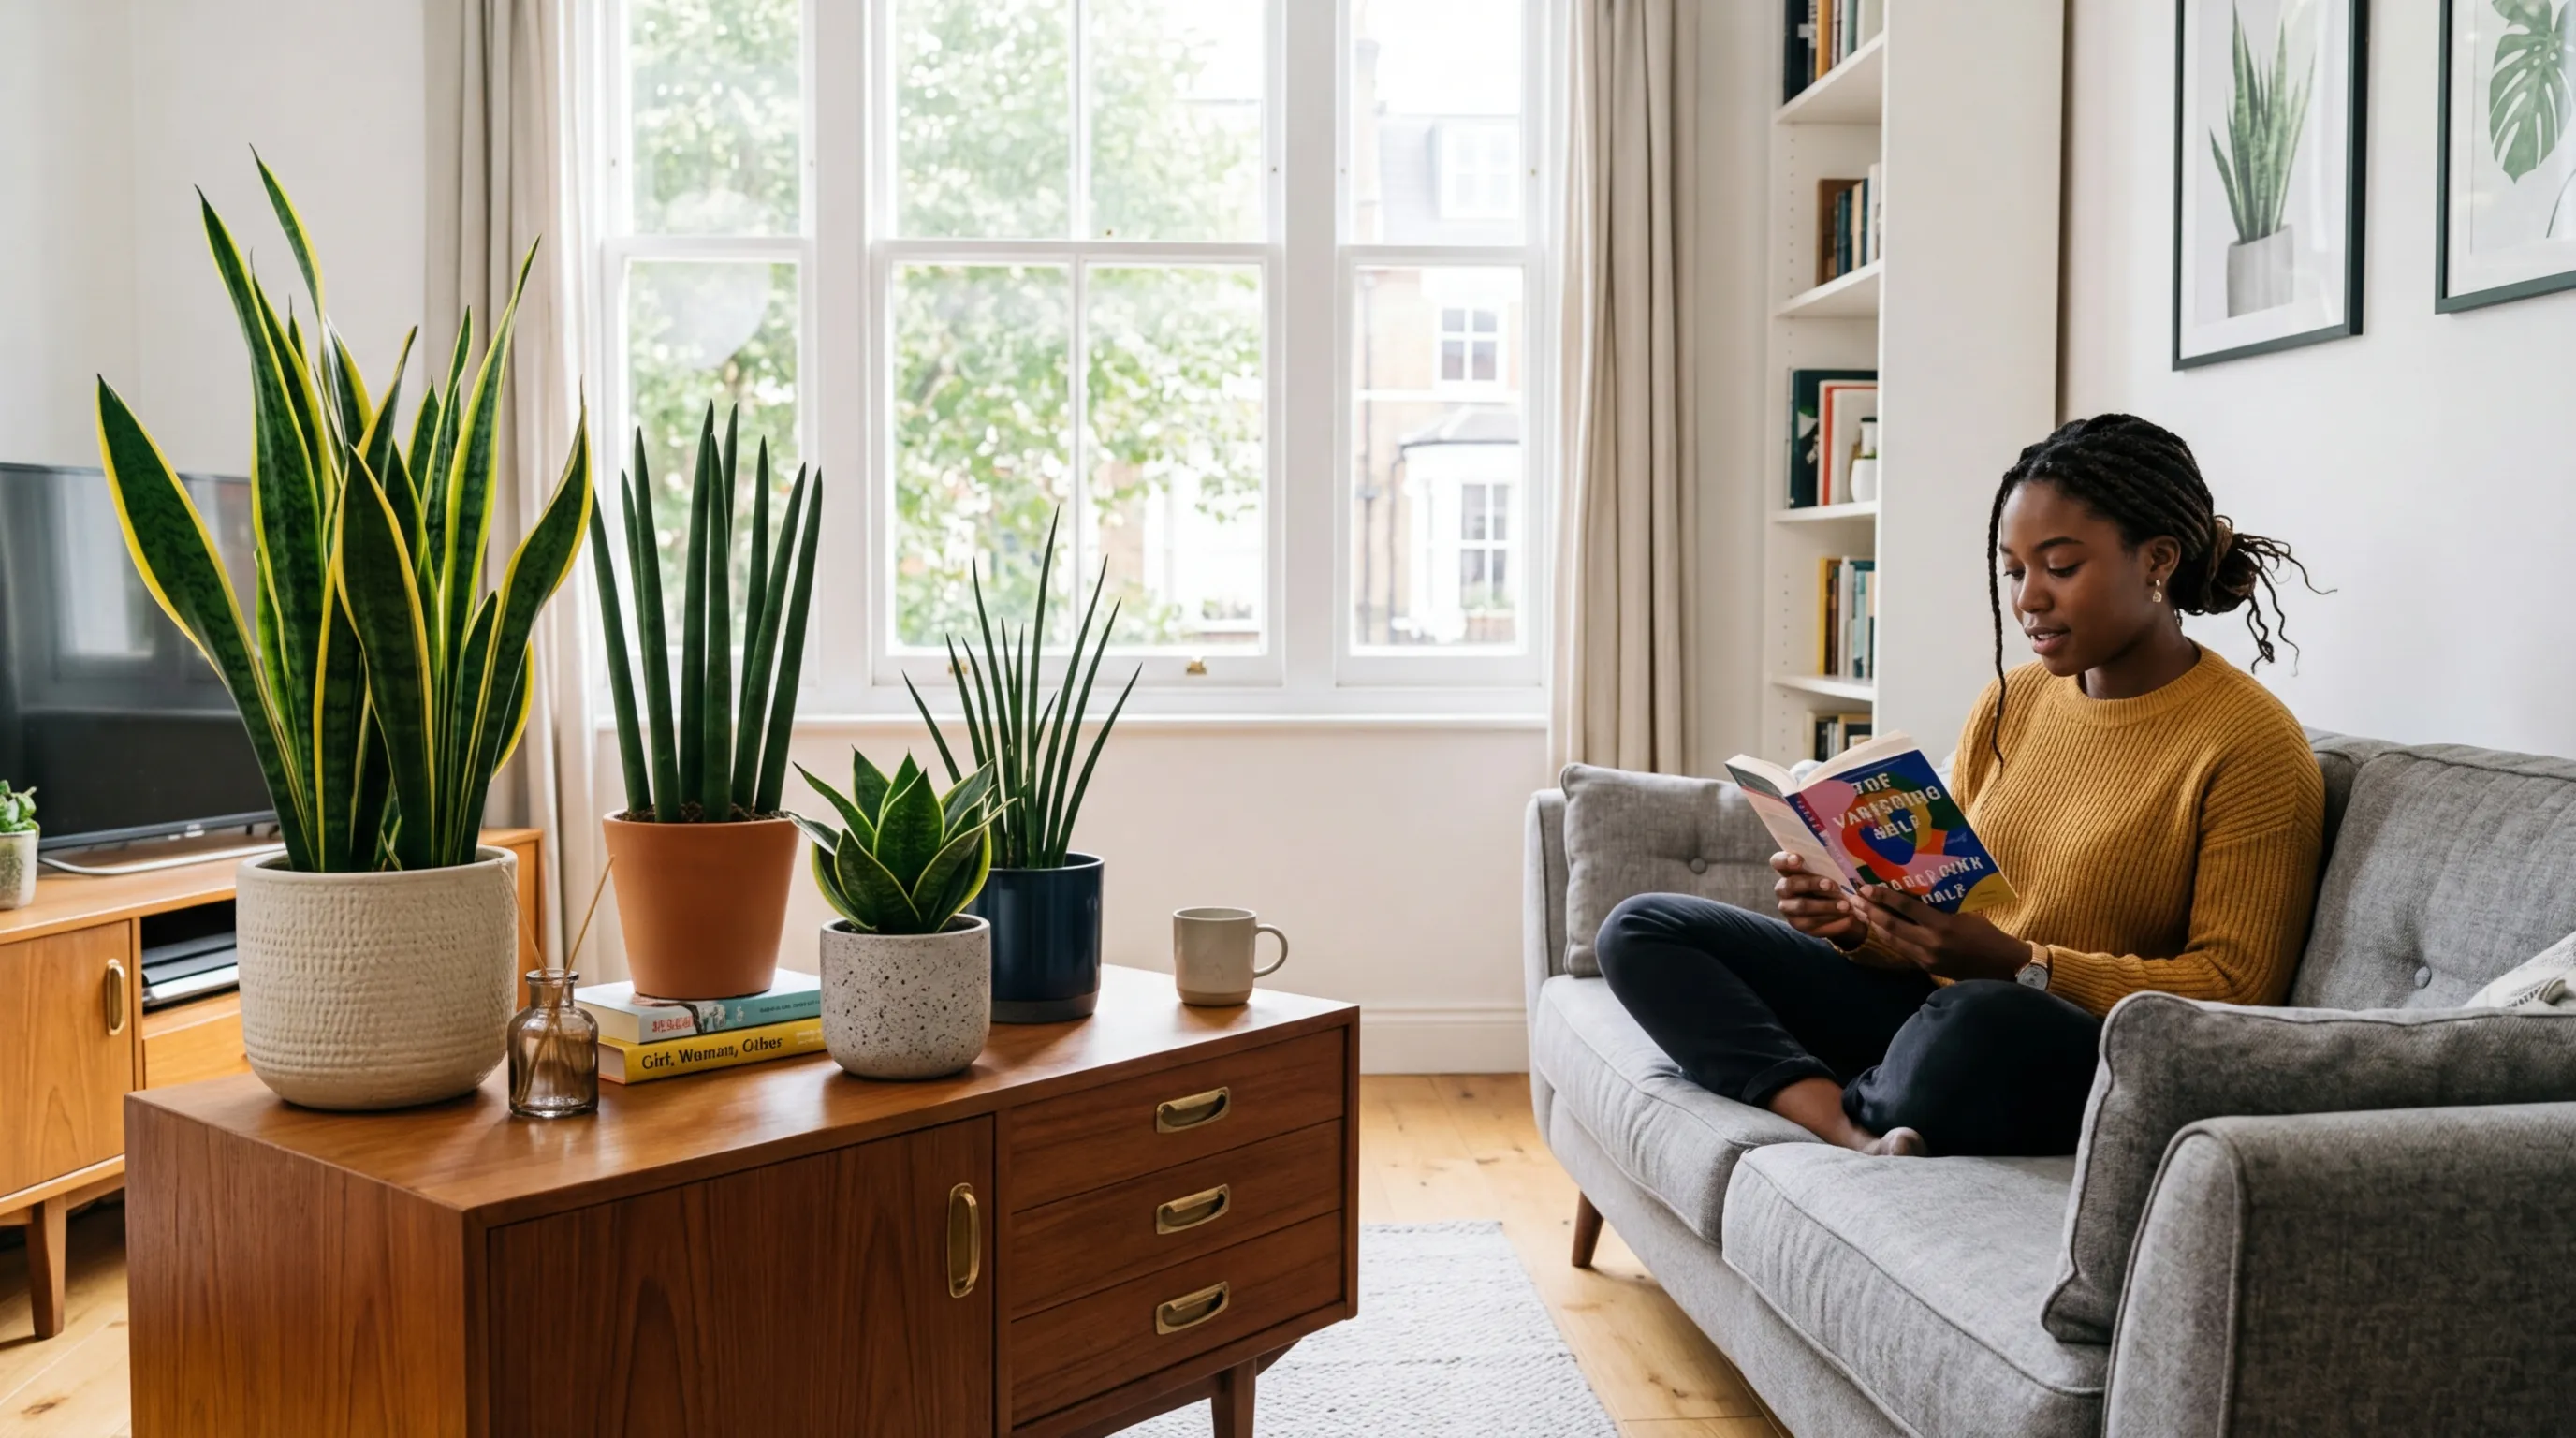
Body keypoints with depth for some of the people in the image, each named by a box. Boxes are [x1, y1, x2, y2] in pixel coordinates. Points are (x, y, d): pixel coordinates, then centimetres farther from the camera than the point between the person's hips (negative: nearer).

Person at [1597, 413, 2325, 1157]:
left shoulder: (2251, 743, -9)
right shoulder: (2009, 702, 10)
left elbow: (2236, 988, -13)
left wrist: (2013, 963, -23)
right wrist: (1860, 923, -8)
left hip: (2098, 1066, -7)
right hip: (1931, 1004, 7)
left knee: (1976, 1020, -43)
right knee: (1642, 930, -2)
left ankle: (1851, 1111, -7)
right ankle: (1855, 1138, -24)